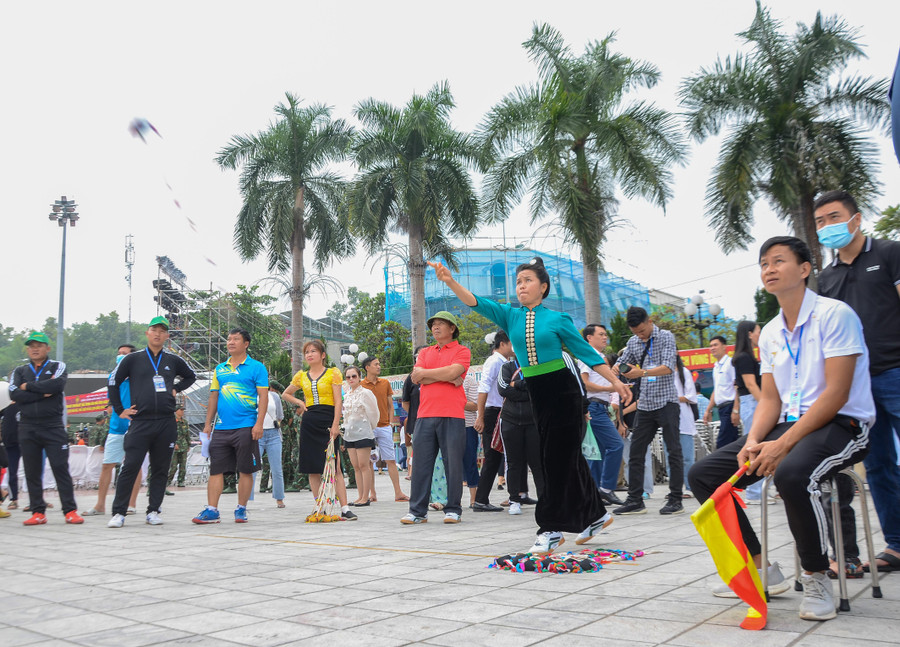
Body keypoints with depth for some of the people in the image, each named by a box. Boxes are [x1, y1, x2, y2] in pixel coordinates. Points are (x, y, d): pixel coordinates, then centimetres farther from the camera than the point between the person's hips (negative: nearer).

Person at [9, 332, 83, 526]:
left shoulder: (58, 367, 6)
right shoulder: (20, 371, 13)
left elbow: (57, 384, -16)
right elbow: (14, 395, -4)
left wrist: (28, 386, -8)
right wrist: (42, 393, -11)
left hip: (53, 426, -3)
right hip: (27, 428, 3)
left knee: (61, 468, -5)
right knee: (32, 472, 5)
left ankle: (70, 511, -4)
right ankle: (38, 512, 11)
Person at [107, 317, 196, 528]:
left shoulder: (173, 361, 12)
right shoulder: (133, 359, 6)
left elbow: (190, 376, 28)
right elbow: (113, 383, 11)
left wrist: (176, 389, 12)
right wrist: (119, 410, 5)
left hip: (167, 423, 2)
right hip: (140, 422, -2)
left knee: (160, 469, 5)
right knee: (130, 467, -7)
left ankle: (153, 511, 14)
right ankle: (119, 512, 0)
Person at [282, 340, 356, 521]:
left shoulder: (332, 373, 2)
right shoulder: (301, 376, 12)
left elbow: (338, 401, -4)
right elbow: (285, 394, 27)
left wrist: (335, 425, -13)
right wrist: (300, 403, 8)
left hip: (328, 422, -4)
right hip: (309, 424, 4)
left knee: (335, 467, -9)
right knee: (313, 469, 3)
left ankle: (345, 508, -10)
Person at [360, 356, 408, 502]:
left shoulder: (385, 383, 11)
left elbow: (390, 405, 14)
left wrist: (390, 423, 5)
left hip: (385, 427, 2)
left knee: (391, 461, 0)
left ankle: (398, 493, 0)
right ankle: (372, 494, 9)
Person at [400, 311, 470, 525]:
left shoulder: (462, 351, 8)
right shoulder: (424, 353, 20)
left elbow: (453, 371, -11)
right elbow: (416, 378, 4)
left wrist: (425, 373, 0)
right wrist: (449, 377, -4)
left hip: (452, 416, -3)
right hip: (425, 415, 4)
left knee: (453, 463, 0)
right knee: (421, 462, 2)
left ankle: (453, 510, 9)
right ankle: (417, 511, 7)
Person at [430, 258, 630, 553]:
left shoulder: (557, 319, -4)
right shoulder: (510, 316, 7)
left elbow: (587, 352, 0)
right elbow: (476, 302, -5)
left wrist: (616, 381, -3)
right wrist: (450, 282, -20)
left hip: (564, 389, -5)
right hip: (536, 393, 5)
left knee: (560, 456, -5)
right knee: (568, 456, 12)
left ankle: (552, 529, 0)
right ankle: (595, 515, 27)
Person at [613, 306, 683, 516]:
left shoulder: (665, 337, -5)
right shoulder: (633, 342, 11)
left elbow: (668, 367, -17)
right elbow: (622, 363, 15)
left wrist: (641, 372, -30)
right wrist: (617, 369, -10)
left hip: (666, 402, -6)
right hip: (645, 404, 6)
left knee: (674, 451, 0)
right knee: (635, 452, 4)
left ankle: (675, 500, 6)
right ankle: (635, 500, 10)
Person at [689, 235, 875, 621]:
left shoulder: (834, 314, -9)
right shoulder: (769, 333, 13)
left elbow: (837, 393, -17)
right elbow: (770, 399, 11)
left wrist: (784, 443, -24)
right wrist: (753, 441, -9)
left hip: (841, 424, -7)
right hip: (789, 426, 8)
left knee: (791, 473, -40)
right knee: (702, 475, -7)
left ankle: (816, 579, -16)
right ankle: (760, 569, 4)